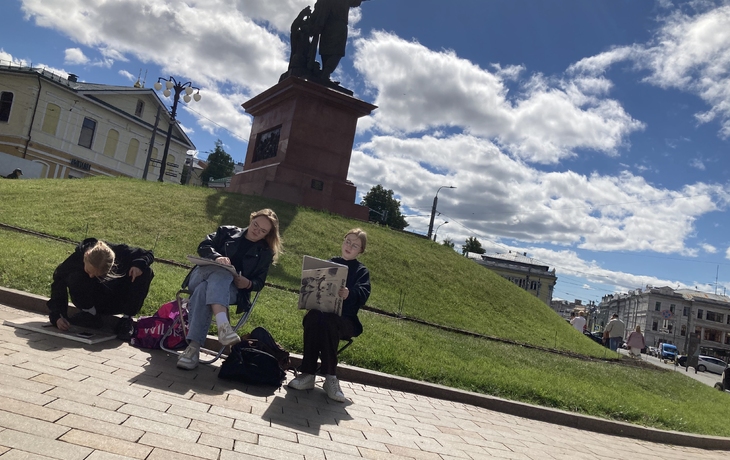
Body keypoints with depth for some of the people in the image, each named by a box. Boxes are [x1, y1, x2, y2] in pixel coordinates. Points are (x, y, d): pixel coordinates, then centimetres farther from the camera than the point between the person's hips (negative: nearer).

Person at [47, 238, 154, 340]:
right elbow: (58, 287, -19)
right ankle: (90, 313, -11)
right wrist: (57, 316, -30)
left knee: (145, 272, -26)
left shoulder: (121, 253, -29)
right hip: (90, 301, 0)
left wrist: (139, 264, -36)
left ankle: (127, 318, -20)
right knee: (74, 279, -32)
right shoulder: (76, 259, -28)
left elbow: (148, 254, -13)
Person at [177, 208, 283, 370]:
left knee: (204, 290, -37)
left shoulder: (265, 253, 16)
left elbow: (259, 282, 11)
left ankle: (194, 346, -46)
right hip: (203, 274, 1)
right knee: (221, 274, -37)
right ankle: (222, 324, -62)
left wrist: (248, 284, -14)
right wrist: (216, 257, -17)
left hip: (230, 290, 0)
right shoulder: (227, 231, 17)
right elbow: (203, 246, 5)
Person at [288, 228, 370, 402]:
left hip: (345, 320, -2)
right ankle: (307, 374, -32)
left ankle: (330, 378, -31)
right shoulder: (329, 264, 20)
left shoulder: (362, 271, 10)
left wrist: (349, 294, -33)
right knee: (313, 317, -33)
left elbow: (363, 294, -10)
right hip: (321, 313, 2)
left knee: (327, 322, -36)